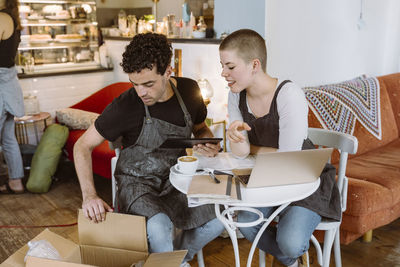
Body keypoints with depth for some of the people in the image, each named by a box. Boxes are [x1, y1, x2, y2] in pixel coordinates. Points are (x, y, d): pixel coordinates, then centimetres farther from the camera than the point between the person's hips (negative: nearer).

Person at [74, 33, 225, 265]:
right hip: (137, 182, -4)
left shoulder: (189, 91, -7)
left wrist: (209, 143, -12)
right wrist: (89, 195, -23)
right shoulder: (125, 106, -18)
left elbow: (200, 127, 13)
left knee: (217, 222, -15)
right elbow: (83, 146, -10)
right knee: (159, 227, -33)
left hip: (176, 178, 4)